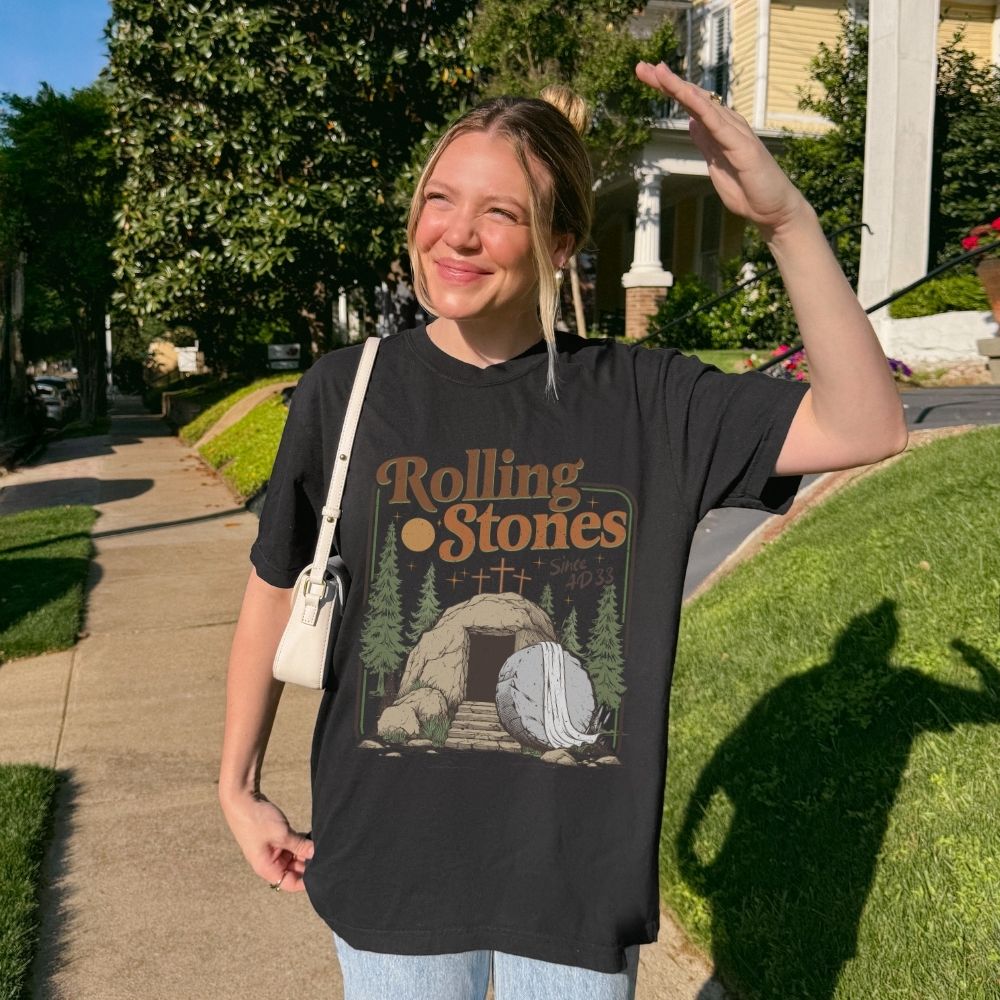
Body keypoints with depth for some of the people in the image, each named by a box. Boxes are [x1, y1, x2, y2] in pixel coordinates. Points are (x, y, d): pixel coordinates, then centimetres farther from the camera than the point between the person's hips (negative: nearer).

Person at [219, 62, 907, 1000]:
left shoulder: (642, 399, -8)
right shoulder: (346, 392, -7)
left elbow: (863, 427, -15)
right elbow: (274, 590, 3)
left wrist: (784, 216, -26)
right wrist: (238, 786, 9)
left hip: (581, 877, 0)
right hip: (391, 871, 0)